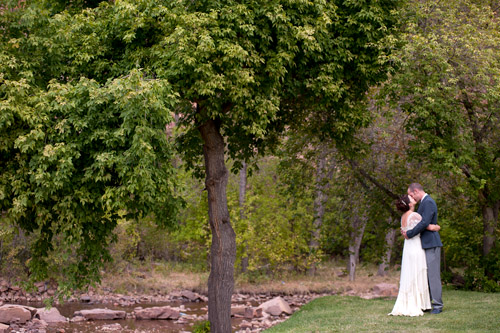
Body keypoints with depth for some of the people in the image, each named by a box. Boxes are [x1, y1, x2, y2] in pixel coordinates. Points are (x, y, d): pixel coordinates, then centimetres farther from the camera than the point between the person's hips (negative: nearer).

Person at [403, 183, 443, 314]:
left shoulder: (428, 202, -14)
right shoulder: (423, 202, 19)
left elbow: (425, 223, -23)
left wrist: (409, 234, -15)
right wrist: (406, 231, 7)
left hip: (431, 244, -10)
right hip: (425, 244, 10)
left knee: (433, 274, -9)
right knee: (425, 275, 11)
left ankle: (437, 305, -6)